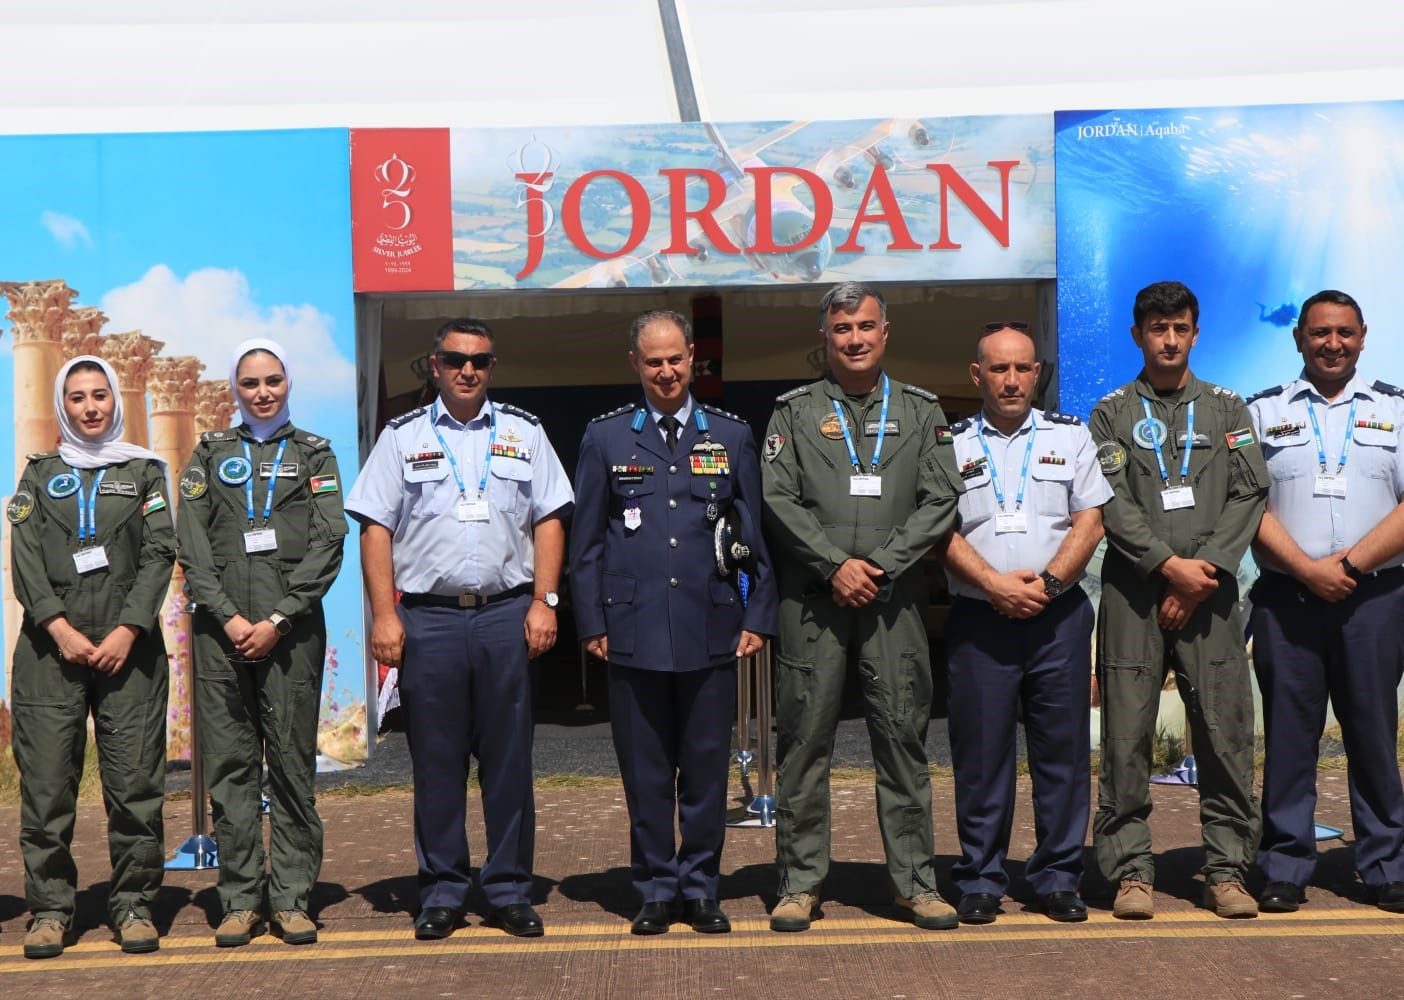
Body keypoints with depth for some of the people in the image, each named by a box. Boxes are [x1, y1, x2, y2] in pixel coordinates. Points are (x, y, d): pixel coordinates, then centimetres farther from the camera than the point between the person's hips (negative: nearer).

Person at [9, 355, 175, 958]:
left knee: (135, 779, -5)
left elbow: (159, 554, 4)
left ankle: (133, 904, 3)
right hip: (51, 645, 1)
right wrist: (60, 627, -9)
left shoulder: (145, 471, 14)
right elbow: (24, 557, 6)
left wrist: (127, 630, -9)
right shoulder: (40, 474, 17)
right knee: (46, 779, -3)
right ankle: (50, 907, 5)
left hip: (128, 644, -1)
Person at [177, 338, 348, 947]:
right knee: (229, 766, 1)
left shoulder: (313, 454, 11)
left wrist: (279, 620, -8)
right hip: (221, 629, 1)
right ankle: (240, 899, 9)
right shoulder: (210, 454, 14)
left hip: (291, 628, -1)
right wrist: (230, 618, -6)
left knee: (293, 765, -1)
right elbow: (191, 546, 6)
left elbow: (328, 544, 1)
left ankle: (291, 898, 6)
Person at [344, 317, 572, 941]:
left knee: (509, 758, 4)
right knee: (436, 761, 4)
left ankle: (509, 890, 14)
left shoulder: (524, 433, 11)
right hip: (427, 616, -1)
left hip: (507, 614, 1)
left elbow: (548, 520, 8)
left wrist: (544, 602, -2)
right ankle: (442, 892, 14)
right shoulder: (402, 438, 8)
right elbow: (376, 529, 3)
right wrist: (383, 615, -5)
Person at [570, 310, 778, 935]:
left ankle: (701, 888, 19)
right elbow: (585, 540, 8)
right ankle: (655, 889, 18)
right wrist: (592, 622, 1)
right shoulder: (605, 438, 7)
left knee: (707, 767, 6)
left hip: (711, 628, 1)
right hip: (634, 630, 0)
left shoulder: (731, 437, 10)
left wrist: (758, 617, 4)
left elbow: (756, 535, 10)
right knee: (645, 771, 5)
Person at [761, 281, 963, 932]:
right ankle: (800, 882, 11)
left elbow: (940, 500, 3)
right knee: (804, 738, 2)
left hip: (894, 597, 1)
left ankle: (915, 880, 10)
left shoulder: (920, 410, 11)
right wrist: (836, 564, -11)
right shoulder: (795, 411, 9)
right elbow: (778, 499, 0)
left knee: (903, 737, 2)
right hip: (811, 599, 0)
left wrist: (882, 566, -9)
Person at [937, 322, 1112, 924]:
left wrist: (1047, 583, -11)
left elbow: (1090, 521, 3)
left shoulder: (1070, 437, 10)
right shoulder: (952, 444, 7)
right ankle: (980, 881, 12)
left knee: (1063, 750, 3)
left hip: (1059, 615, 1)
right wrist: (995, 584, -13)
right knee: (980, 754, 2)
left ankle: (1059, 879, 14)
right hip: (978, 620, -1)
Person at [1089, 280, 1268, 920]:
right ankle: (1130, 870, 5)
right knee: (1127, 735, -2)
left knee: (1225, 732, -1)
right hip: (1134, 593, -1)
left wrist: (1205, 569, -8)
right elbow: (1111, 504, -1)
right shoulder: (1112, 413, 10)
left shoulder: (1227, 409, 14)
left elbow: (1248, 496, 4)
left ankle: (1226, 870, 8)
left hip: (1209, 593, 1)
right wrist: (1170, 564, -12)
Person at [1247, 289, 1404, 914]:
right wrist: (1307, 569, -12)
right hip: (1286, 597, 0)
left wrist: (1350, 563, -11)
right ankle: (1285, 868, 9)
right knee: (1288, 732, 1)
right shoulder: (1263, 412, 9)